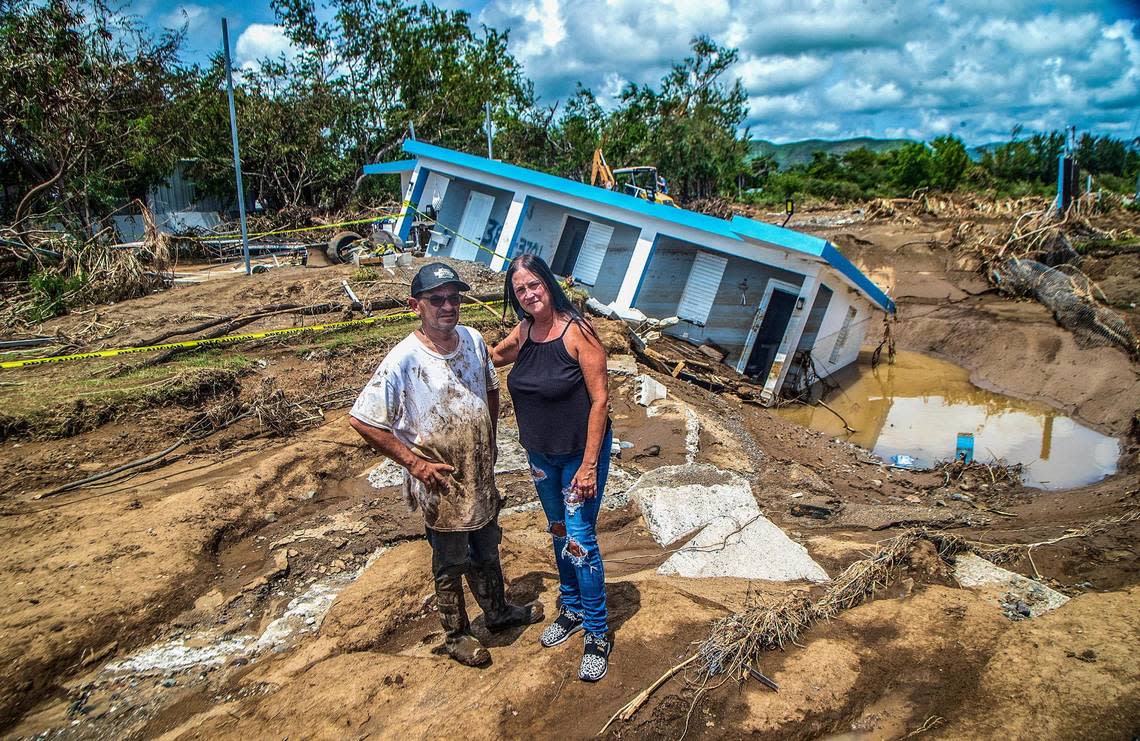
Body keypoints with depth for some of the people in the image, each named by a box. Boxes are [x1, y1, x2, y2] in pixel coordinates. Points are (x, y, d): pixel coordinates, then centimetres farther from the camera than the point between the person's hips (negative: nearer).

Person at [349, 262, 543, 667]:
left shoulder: (473, 340, -5)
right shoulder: (403, 360, -23)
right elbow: (360, 419, -22)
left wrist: (489, 441, 7)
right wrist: (413, 462, -19)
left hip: (482, 477, 6)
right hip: (442, 485, -5)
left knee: (487, 552, 26)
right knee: (451, 564, 15)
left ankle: (498, 612, 49)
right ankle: (456, 634, 38)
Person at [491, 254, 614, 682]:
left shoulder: (577, 332, -21)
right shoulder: (524, 332, -2)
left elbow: (599, 399, -20)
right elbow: (491, 357, 19)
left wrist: (589, 465, -21)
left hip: (580, 453, -7)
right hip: (541, 455, 7)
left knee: (579, 540, -4)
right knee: (559, 533, 19)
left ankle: (598, 634, 12)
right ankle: (573, 609, 39)